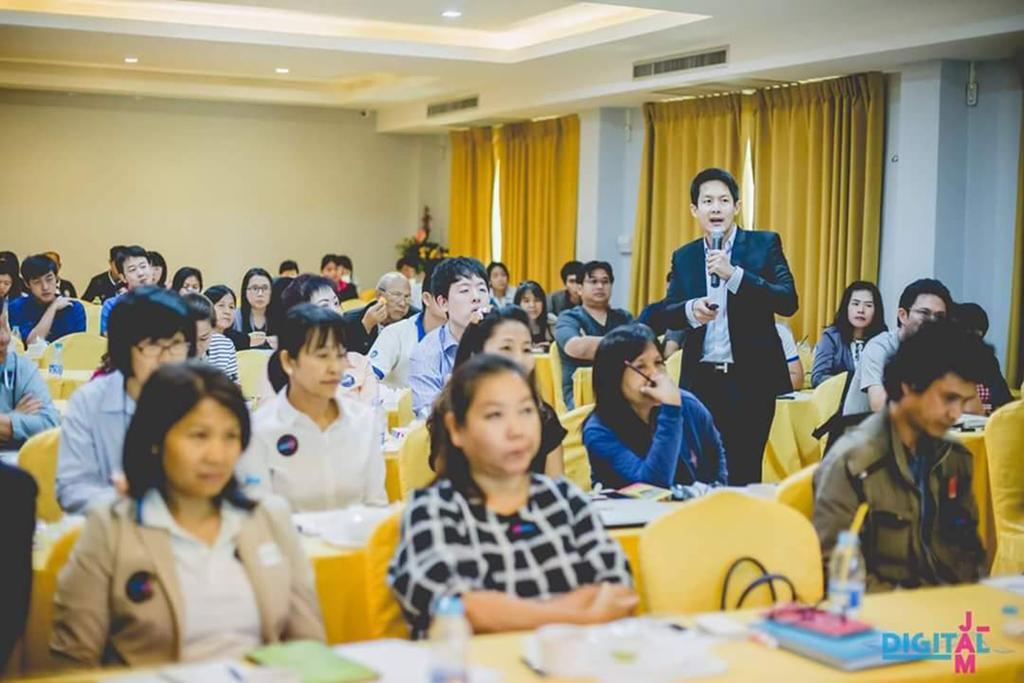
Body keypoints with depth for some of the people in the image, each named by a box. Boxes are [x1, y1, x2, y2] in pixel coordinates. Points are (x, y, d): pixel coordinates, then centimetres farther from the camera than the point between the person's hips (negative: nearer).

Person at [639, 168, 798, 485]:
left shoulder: (764, 244, 1)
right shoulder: (683, 257, 11)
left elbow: (789, 302, -10)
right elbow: (663, 315, 9)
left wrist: (734, 274, -20)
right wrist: (690, 310, -14)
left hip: (750, 380, -3)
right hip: (700, 381, 3)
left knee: (742, 474, 1)